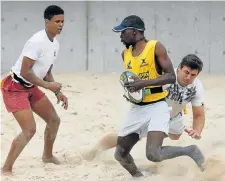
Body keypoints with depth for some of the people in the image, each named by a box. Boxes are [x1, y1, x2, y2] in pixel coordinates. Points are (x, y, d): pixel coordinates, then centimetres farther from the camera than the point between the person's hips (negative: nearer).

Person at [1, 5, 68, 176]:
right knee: (30, 129, -17)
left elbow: (47, 72, 15)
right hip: (15, 88, -9)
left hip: (31, 88, 9)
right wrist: (48, 85, -23)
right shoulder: (37, 41, -25)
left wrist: (58, 92, 5)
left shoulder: (55, 44, 5)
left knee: (54, 120, 15)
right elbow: (24, 72, -26)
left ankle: (47, 155, 37)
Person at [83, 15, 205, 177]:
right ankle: (139, 177, 29)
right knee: (120, 154, 4)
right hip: (137, 109, 7)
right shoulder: (125, 54, 9)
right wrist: (129, 89, 4)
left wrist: (144, 83, -24)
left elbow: (171, 77, -15)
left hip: (157, 107, -7)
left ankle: (190, 151, 0)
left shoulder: (156, 47, -10)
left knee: (153, 155, -24)